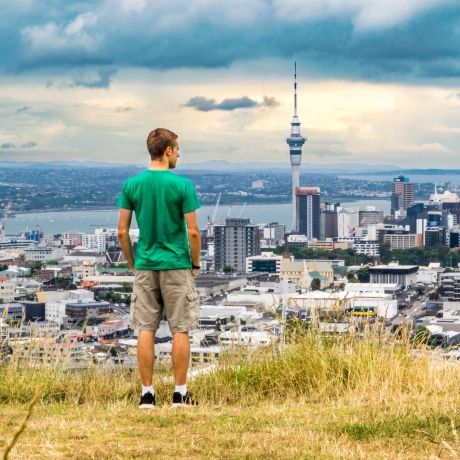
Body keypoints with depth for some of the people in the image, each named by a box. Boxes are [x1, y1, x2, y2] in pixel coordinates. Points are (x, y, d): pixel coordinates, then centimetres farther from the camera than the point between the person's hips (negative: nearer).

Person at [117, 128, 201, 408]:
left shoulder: (132, 185, 1)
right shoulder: (182, 185, -9)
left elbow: (122, 231, 1)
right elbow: (193, 231, -10)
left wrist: (133, 264, 13)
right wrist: (196, 263, 4)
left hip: (145, 266, 3)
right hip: (176, 265, -3)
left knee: (146, 330, 5)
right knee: (180, 330, 5)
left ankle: (147, 394, 7)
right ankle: (180, 393, 7)